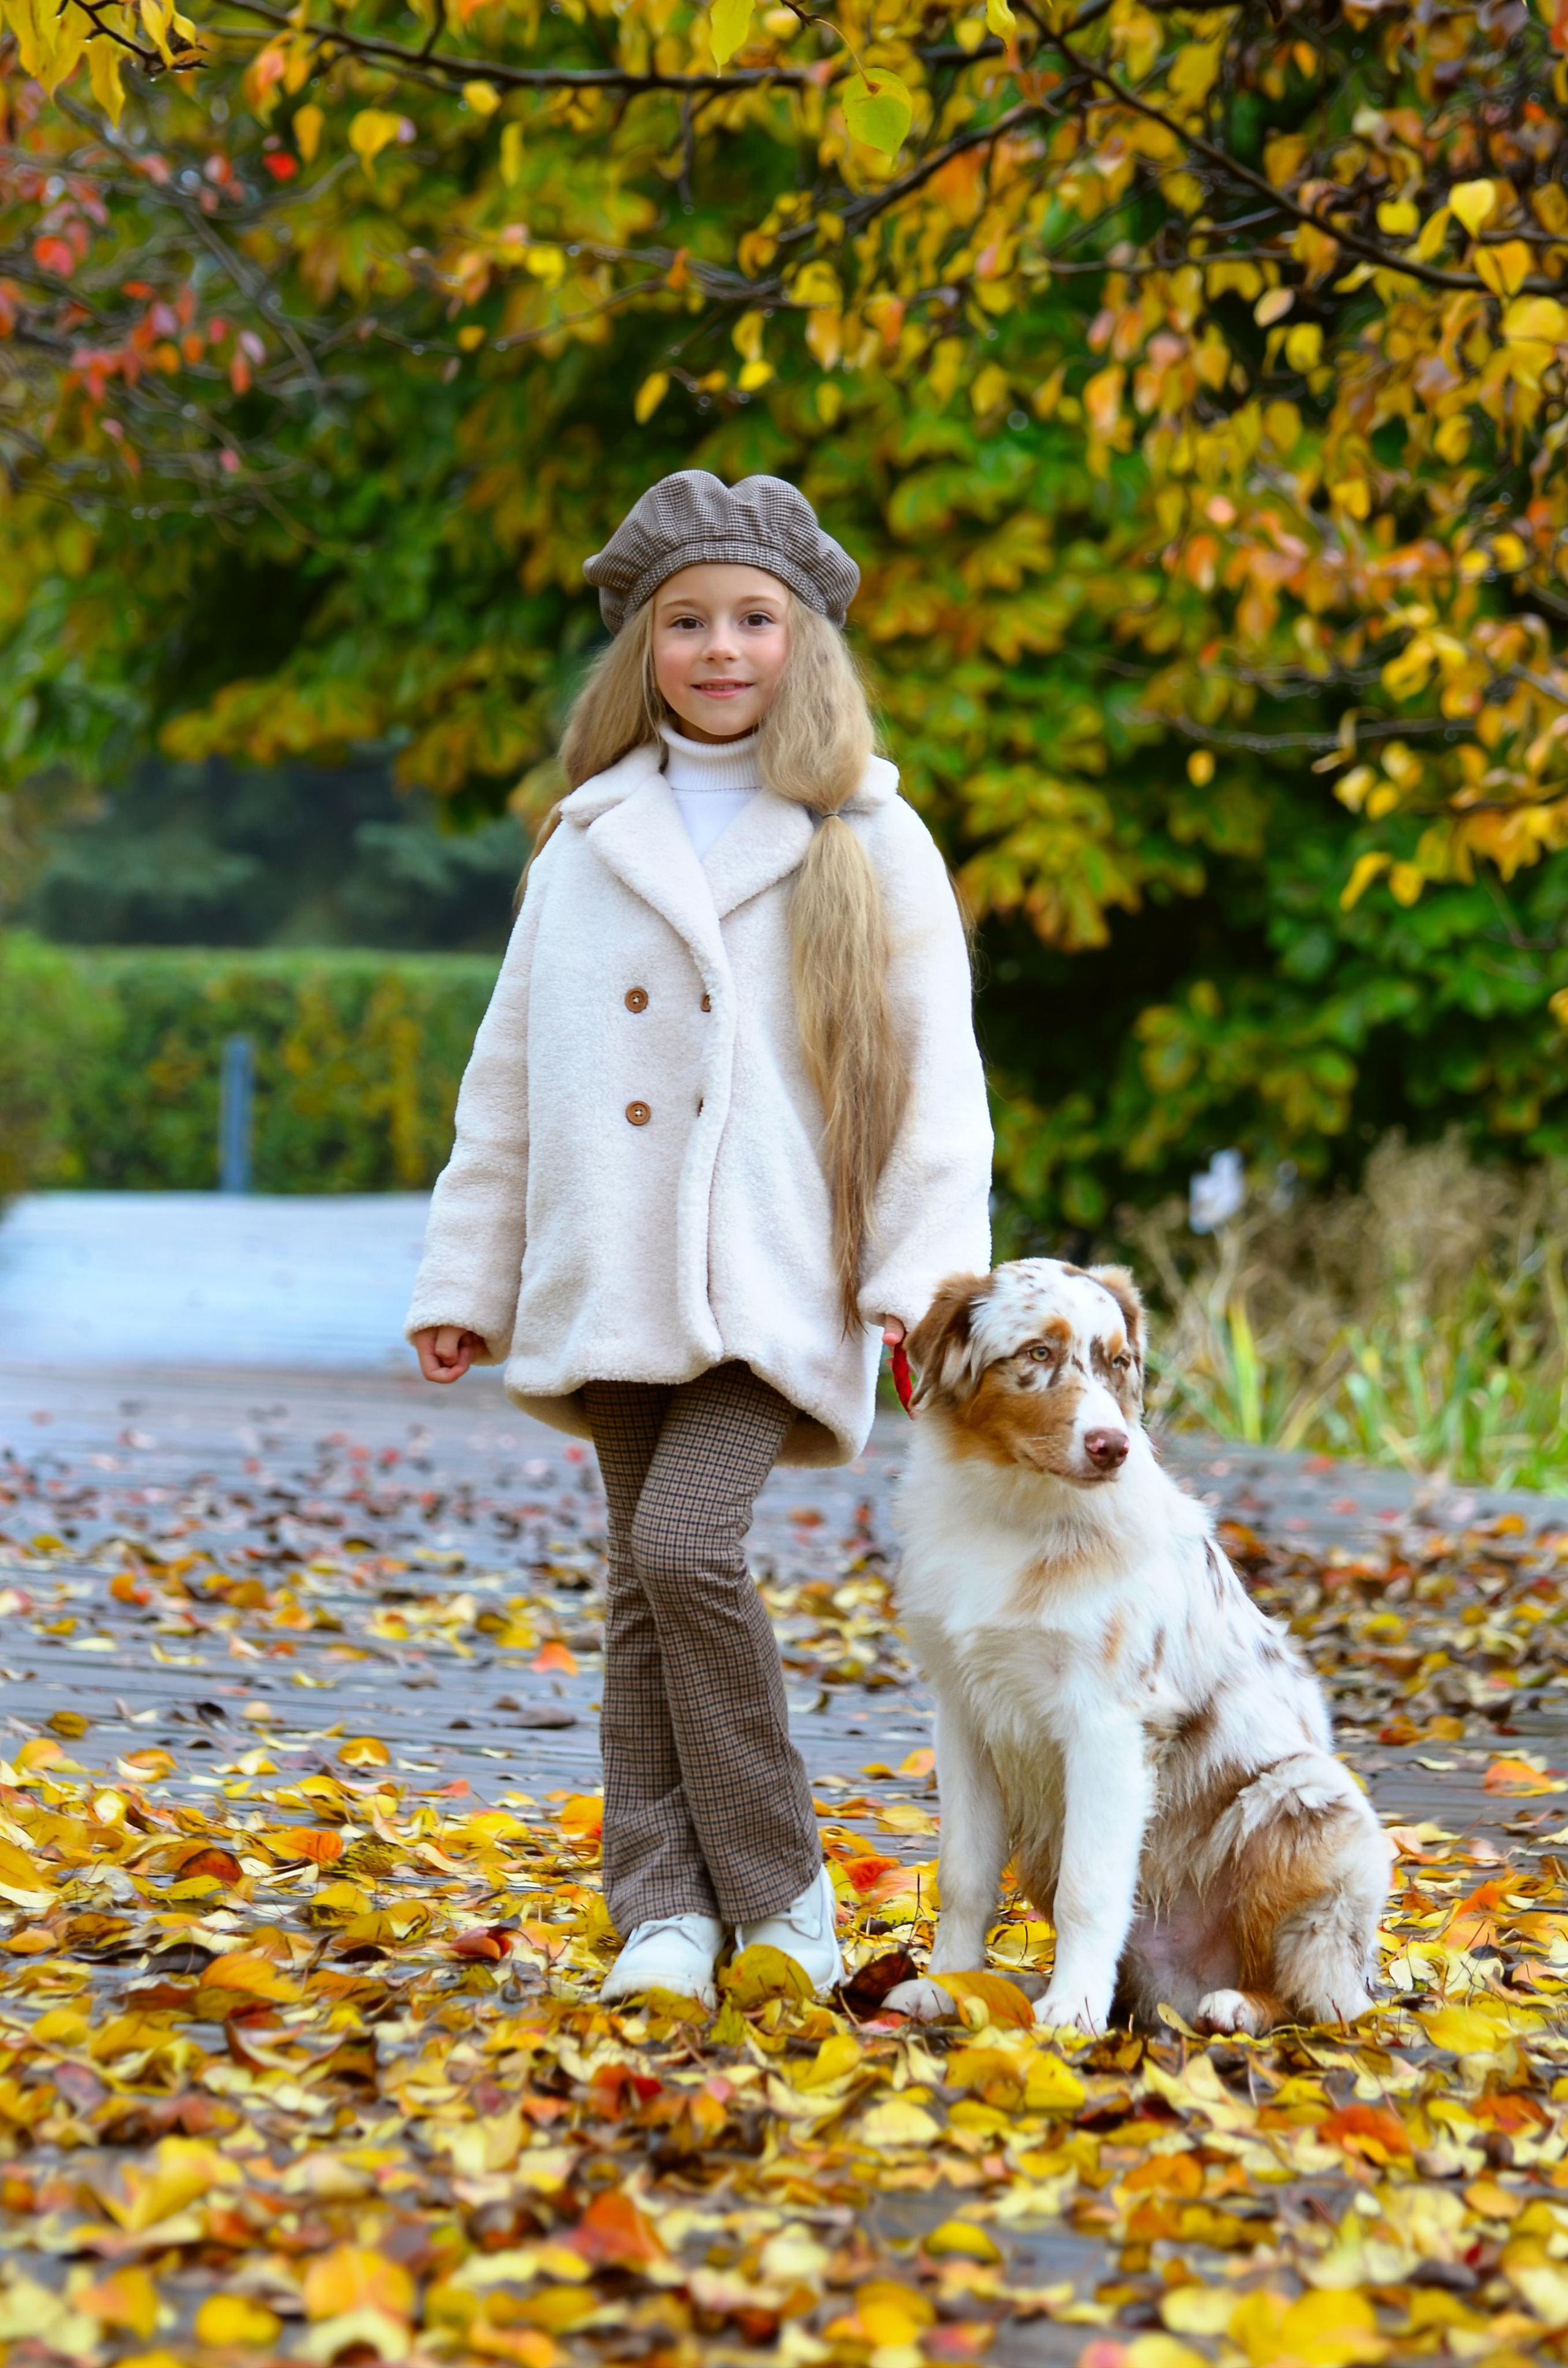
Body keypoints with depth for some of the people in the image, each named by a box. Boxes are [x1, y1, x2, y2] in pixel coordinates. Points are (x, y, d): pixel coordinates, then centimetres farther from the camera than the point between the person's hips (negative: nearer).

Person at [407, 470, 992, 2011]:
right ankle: (665, 1914, 8)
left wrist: (926, 1273, -9)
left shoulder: (866, 843, 5)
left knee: (687, 1544, -19)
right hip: (616, 1281, 4)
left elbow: (935, 1075, 2)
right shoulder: (589, 843, 14)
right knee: (644, 1590, 3)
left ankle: (780, 1890, -6)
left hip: (778, 1279, -4)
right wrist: (466, 1278, 14)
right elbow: (513, 1076, 17)